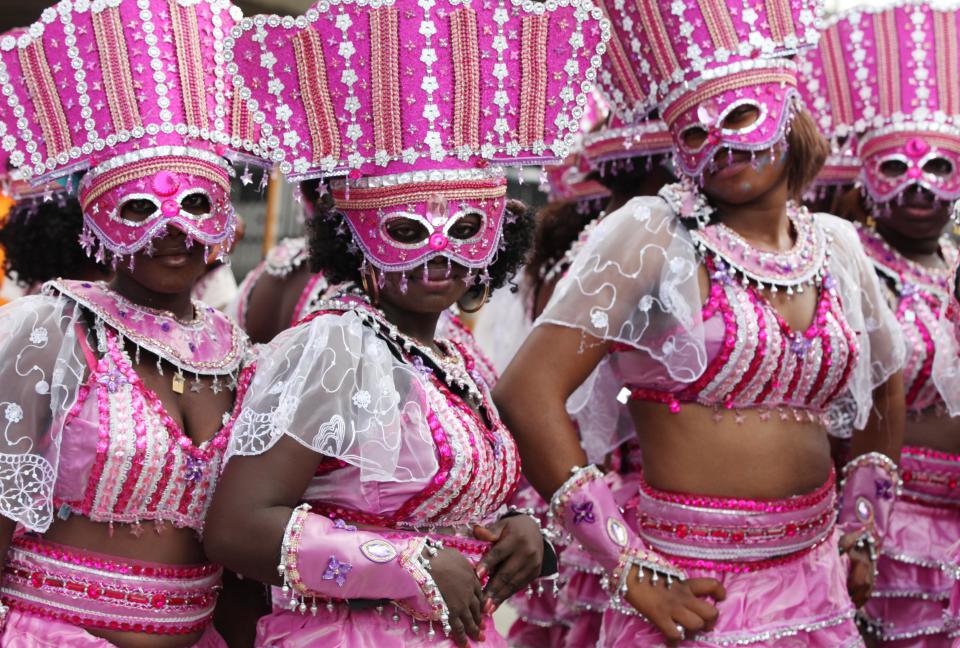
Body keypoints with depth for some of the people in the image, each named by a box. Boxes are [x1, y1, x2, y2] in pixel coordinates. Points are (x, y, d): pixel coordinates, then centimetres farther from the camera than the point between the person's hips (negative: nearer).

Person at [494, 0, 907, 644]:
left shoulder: (835, 246, 6)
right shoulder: (652, 235, -10)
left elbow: (887, 392, 23)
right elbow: (528, 391, -17)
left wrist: (861, 532, 15)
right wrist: (631, 570, -16)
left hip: (816, 589, 5)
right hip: (691, 594, -5)